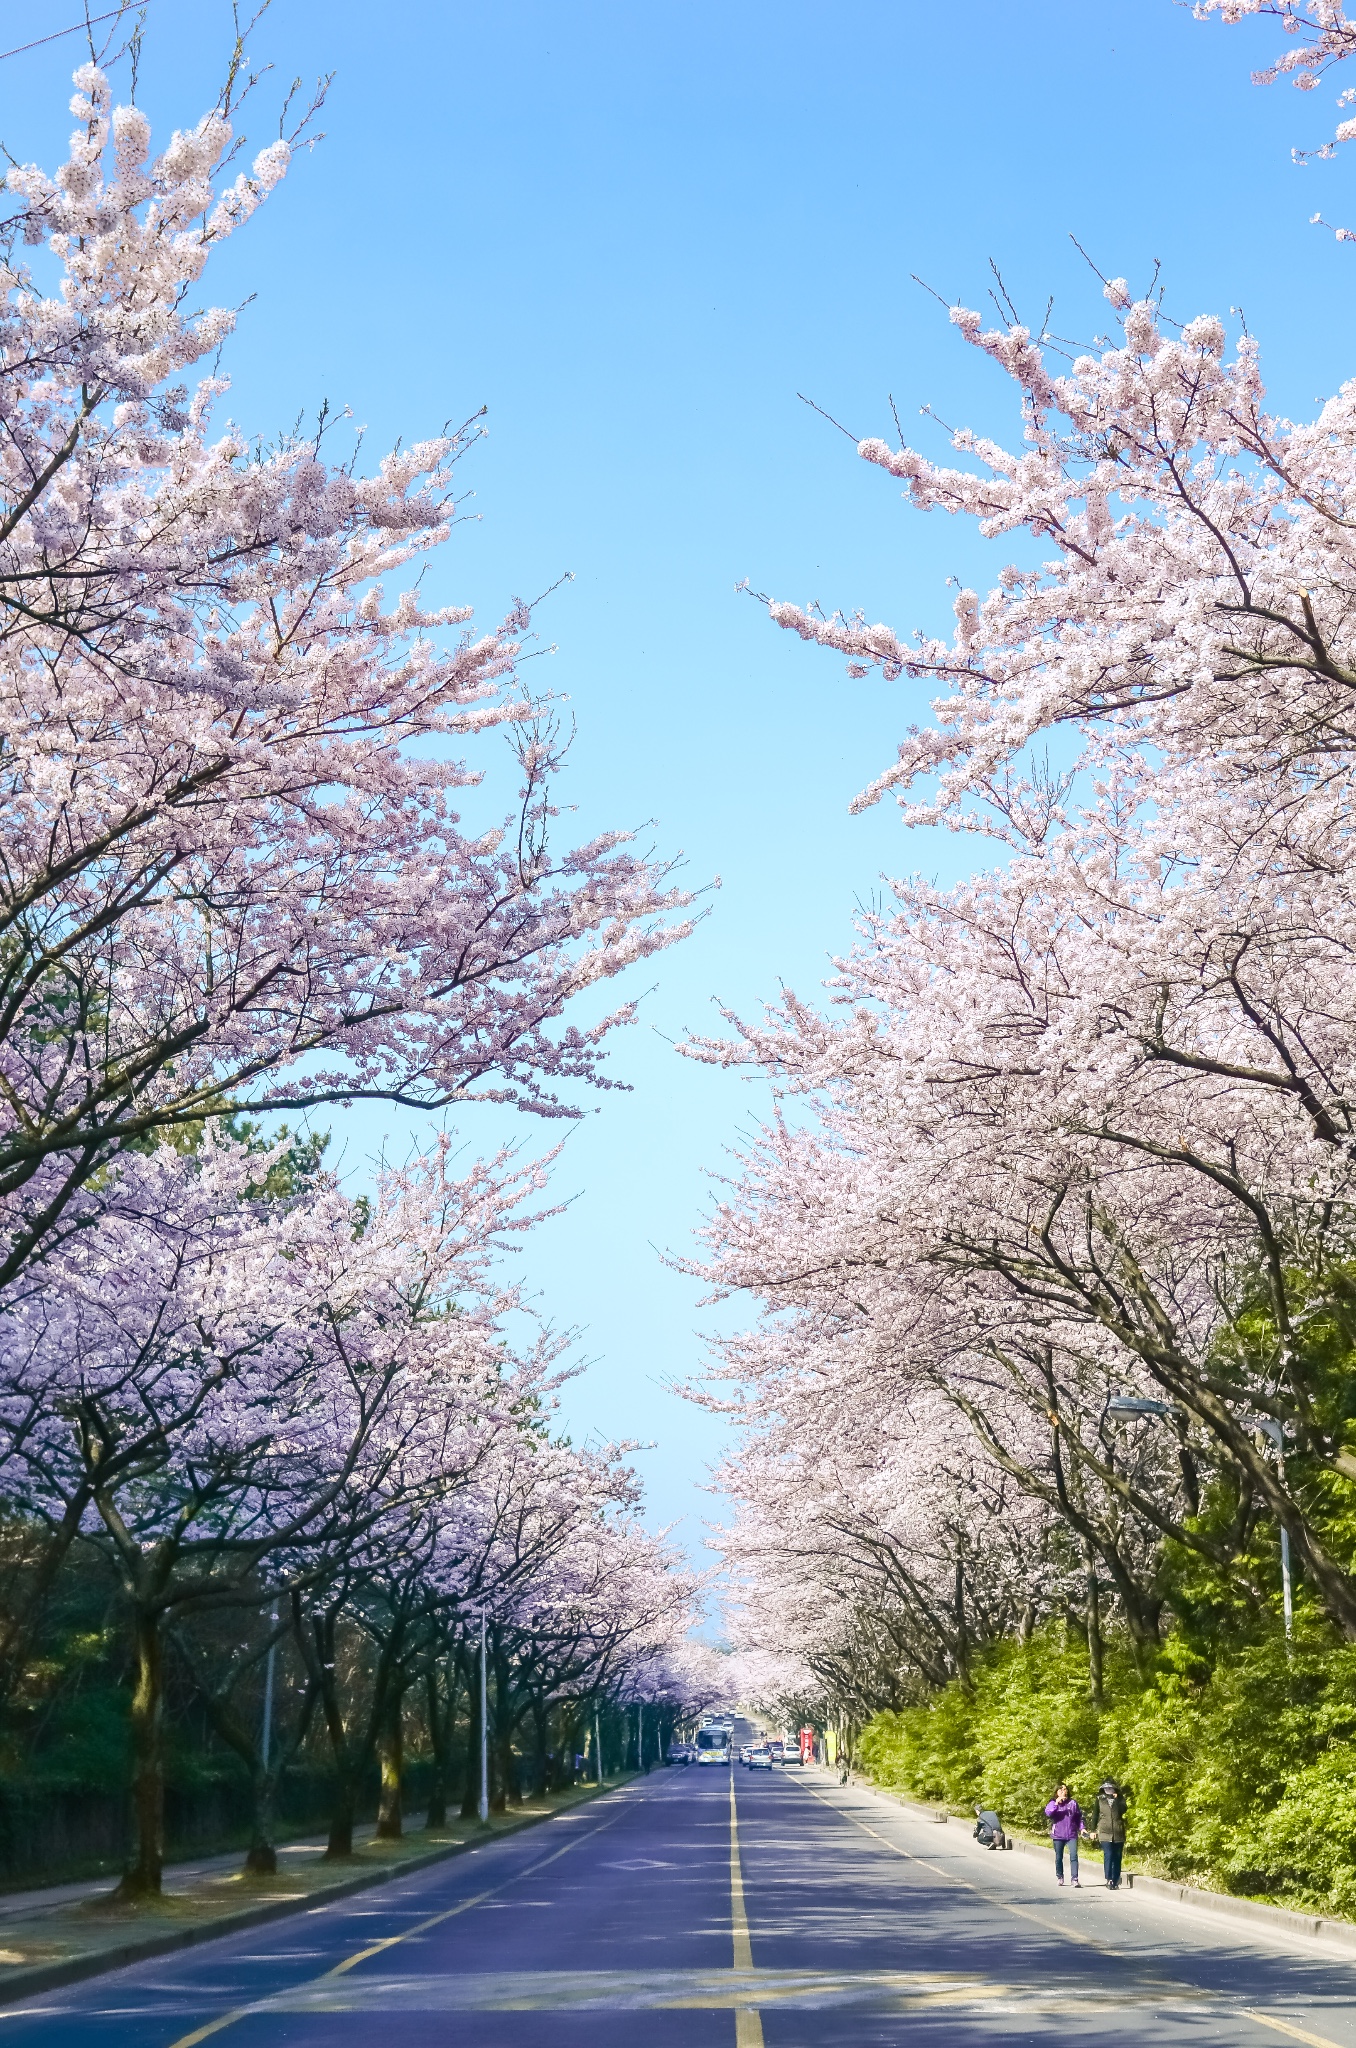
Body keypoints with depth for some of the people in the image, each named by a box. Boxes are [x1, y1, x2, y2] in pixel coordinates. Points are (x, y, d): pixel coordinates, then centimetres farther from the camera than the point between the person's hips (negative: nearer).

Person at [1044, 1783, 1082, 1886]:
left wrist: (1081, 1828, 1)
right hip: (1058, 1835, 0)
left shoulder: (1073, 1803, 6)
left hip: (1072, 1835, 0)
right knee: (1059, 1857, 10)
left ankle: (1074, 1879, -16)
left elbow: (1079, 1817, 13)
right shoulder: (1053, 1803, 2)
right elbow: (1048, 1813, -17)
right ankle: (1060, 1877, 27)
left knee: (1074, 1856, -13)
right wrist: (1056, 1803, -26)